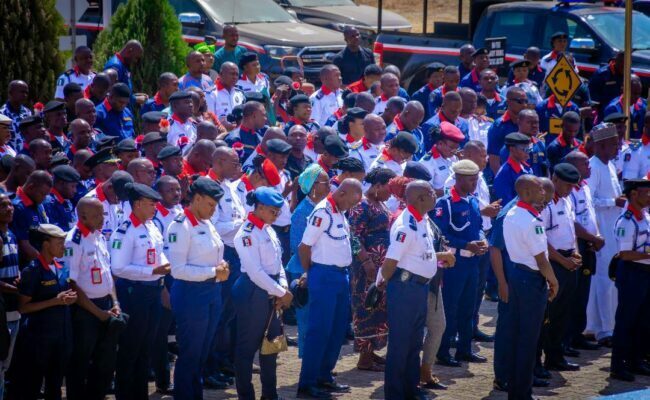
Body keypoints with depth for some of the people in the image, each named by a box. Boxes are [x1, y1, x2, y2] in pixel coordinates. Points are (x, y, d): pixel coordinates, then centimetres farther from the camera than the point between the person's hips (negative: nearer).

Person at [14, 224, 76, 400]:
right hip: (39, 336, -7)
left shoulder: (59, 268, 9)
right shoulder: (32, 271, -13)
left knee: (55, 385, 15)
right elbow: (23, 307, -15)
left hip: (61, 333, 7)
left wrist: (69, 298, 2)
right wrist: (55, 301, -20)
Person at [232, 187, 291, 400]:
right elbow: (255, 272, -21)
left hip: (270, 291, 9)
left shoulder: (269, 230, 10)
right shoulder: (247, 234, -17)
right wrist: (281, 292, -16)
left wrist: (283, 287, -2)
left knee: (271, 341, 15)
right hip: (252, 292, -9)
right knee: (248, 345, -1)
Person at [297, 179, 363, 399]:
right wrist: (310, 274, -2)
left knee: (338, 329, 13)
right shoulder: (322, 213, -16)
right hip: (324, 276, -9)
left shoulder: (341, 213, 11)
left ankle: (324, 376, 24)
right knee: (319, 330, -6)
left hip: (341, 275, 9)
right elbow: (304, 247, -15)